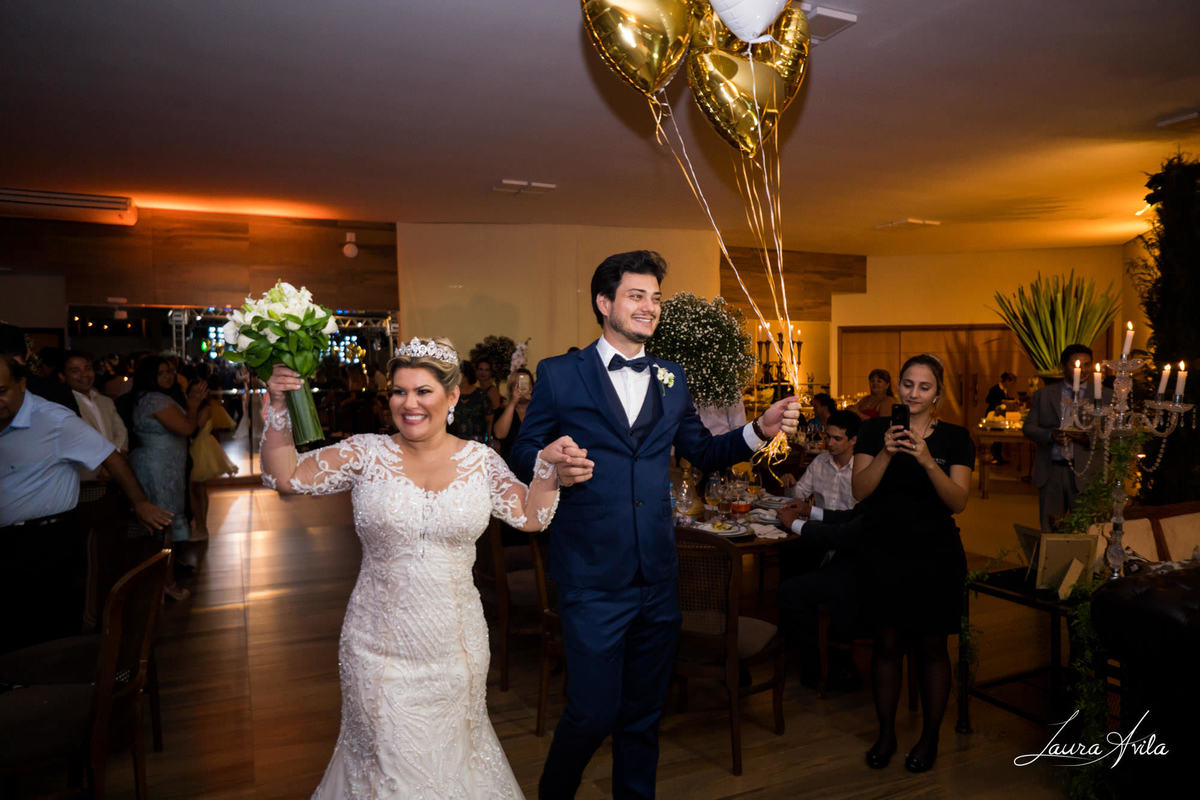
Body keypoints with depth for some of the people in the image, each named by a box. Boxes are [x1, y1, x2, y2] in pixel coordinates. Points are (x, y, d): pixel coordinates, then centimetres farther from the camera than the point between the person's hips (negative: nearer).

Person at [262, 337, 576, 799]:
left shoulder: (480, 460, -3)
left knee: (453, 750, 21)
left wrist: (548, 466, -15)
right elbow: (284, 477, -9)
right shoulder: (366, 454, -6)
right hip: (381, 645, -1)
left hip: (455, 646, 2)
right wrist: (279, 408, -20)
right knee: (387, 759, 13)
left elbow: (531, 517, -1)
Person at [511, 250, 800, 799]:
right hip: (594, 580, -4)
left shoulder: (672, 379, 11)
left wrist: (760, 430, 1)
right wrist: (553, 467, -22)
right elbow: (523, 452, 0)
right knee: (593, 714, 2)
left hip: (658, 578, 5)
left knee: (644, 713, 16)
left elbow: (703, 452, 16)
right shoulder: (559, 374, -3)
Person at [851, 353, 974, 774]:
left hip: (935, 557, 0)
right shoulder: (875, 430, 1)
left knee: (931, 647, 8)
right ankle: (886, 734, 25)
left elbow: (958, 501, -11)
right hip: (882, 554, 0)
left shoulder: (954, 438, 0)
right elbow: (859, 491, -7)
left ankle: (929, 738, 27)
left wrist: (926, 459, -25)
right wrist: (885, 453, -22)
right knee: (887, 644, 8)